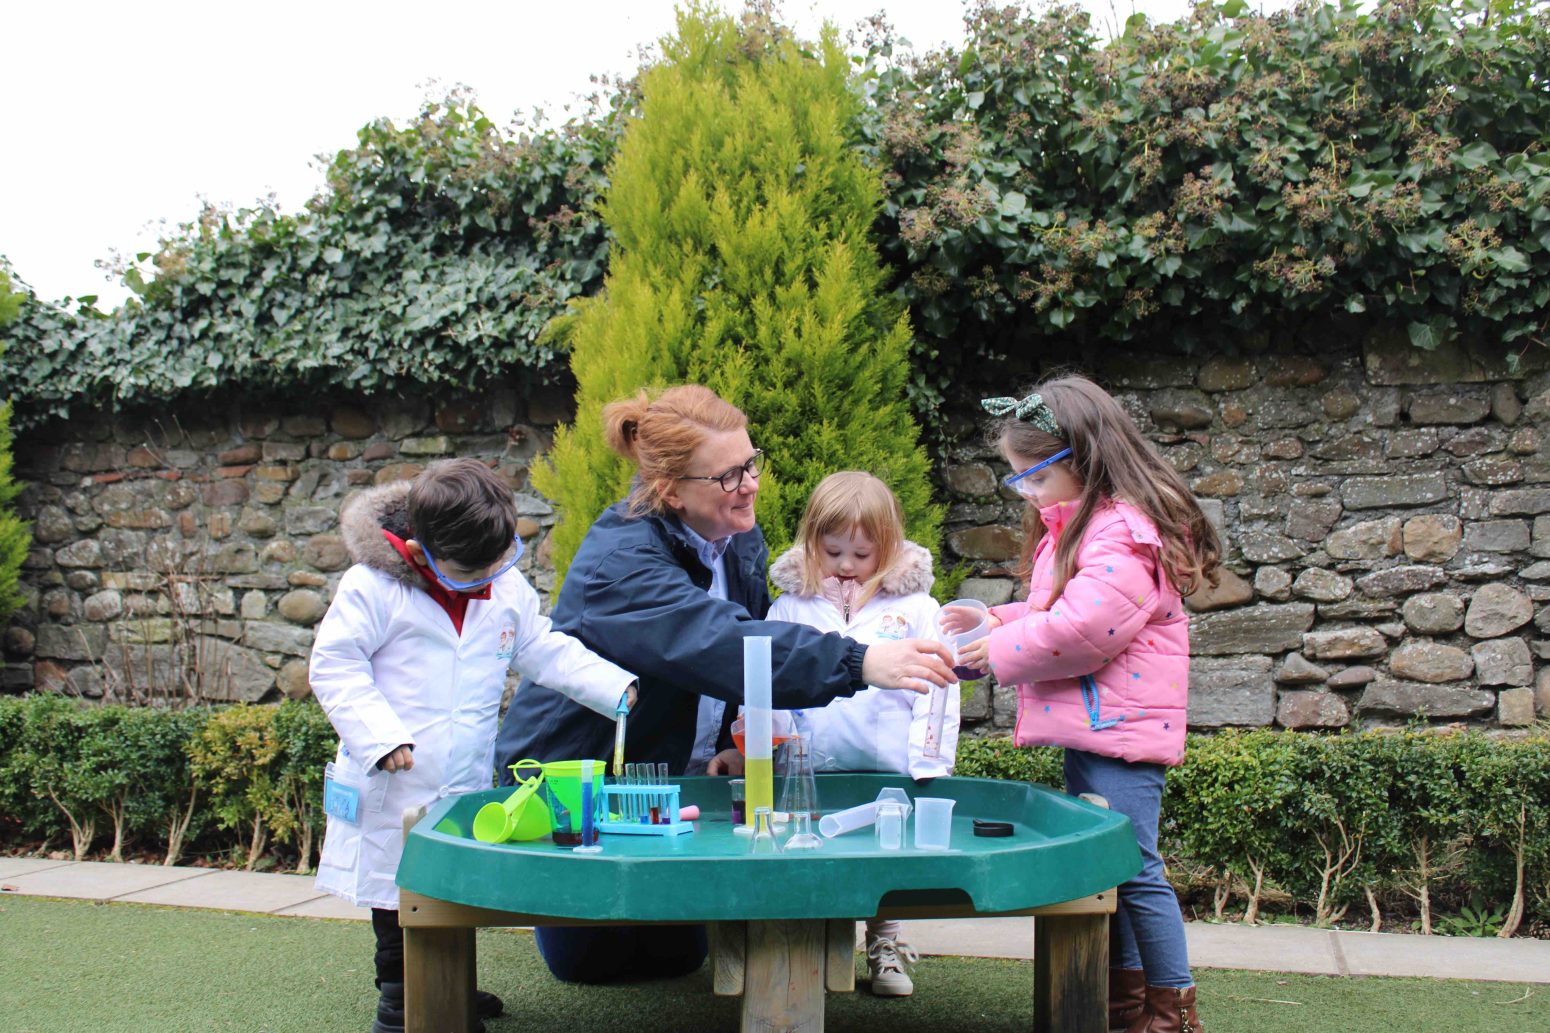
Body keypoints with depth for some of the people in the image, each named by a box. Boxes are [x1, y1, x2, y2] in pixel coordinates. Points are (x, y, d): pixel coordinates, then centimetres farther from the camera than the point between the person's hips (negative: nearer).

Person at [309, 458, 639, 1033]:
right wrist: (381, 737, -21)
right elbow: (334, 665, -13)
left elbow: (550, 653, 8)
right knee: (397, 891, 5)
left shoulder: (509, 592, 3)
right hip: (391, 788, -4)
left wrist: (620, 689, -5)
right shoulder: (374, 587, -13)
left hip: (467, 786, 5)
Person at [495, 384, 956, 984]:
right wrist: (861, 663, -60)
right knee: (590, 961, 6)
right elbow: (722, 646, -50)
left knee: (677, 956, 11)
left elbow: (751, 637, 7)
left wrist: (735, 746, -8)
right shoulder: (621, 562, -34)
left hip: (666, 778, 7)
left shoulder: (739, 539, -7)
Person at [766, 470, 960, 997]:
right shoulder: (790, 607, 5)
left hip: (891, 775, -1)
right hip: (810, 774, 1)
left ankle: (886, 951, 28)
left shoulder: (916, 608, 2)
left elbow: (936, 692, 0)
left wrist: (927, 770, -6)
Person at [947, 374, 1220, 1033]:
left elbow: (1081, 629, -28)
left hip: (1120, 729, -11)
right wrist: (996, 620, 8)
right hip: (1087, 728, 11)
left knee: (1133, 867, -4)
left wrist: (1000, 650, -16)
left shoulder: (1123, 534, -19)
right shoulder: (1075, 526, 16)